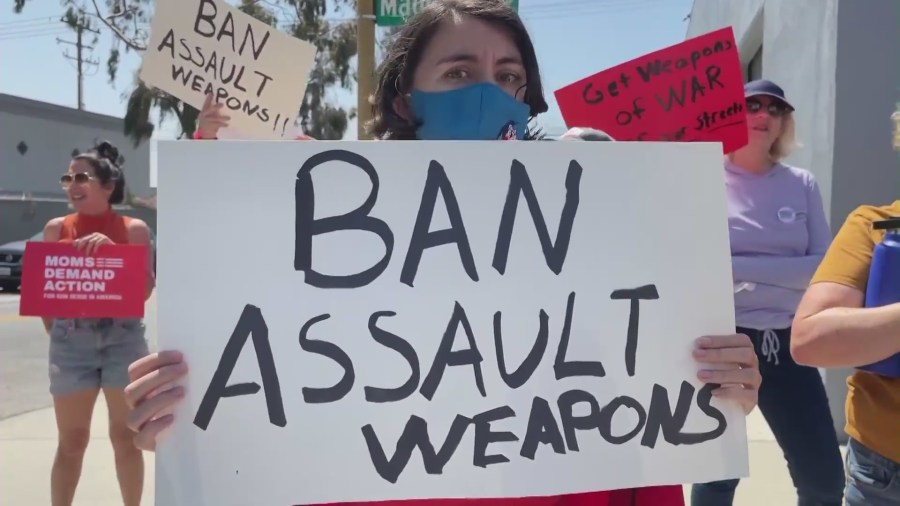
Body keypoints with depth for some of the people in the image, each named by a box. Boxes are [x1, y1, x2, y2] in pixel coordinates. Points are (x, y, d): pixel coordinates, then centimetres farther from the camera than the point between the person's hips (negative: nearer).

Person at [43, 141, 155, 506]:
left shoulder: (133, 229, -1)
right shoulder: (56, 228, 4)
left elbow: (145, 289, -6)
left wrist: (112, 249, -17)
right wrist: (55, 332, -5)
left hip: (123, 338, 0)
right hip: (70, 341, 1)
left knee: (126, 436, 10)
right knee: (71, 441, 8)